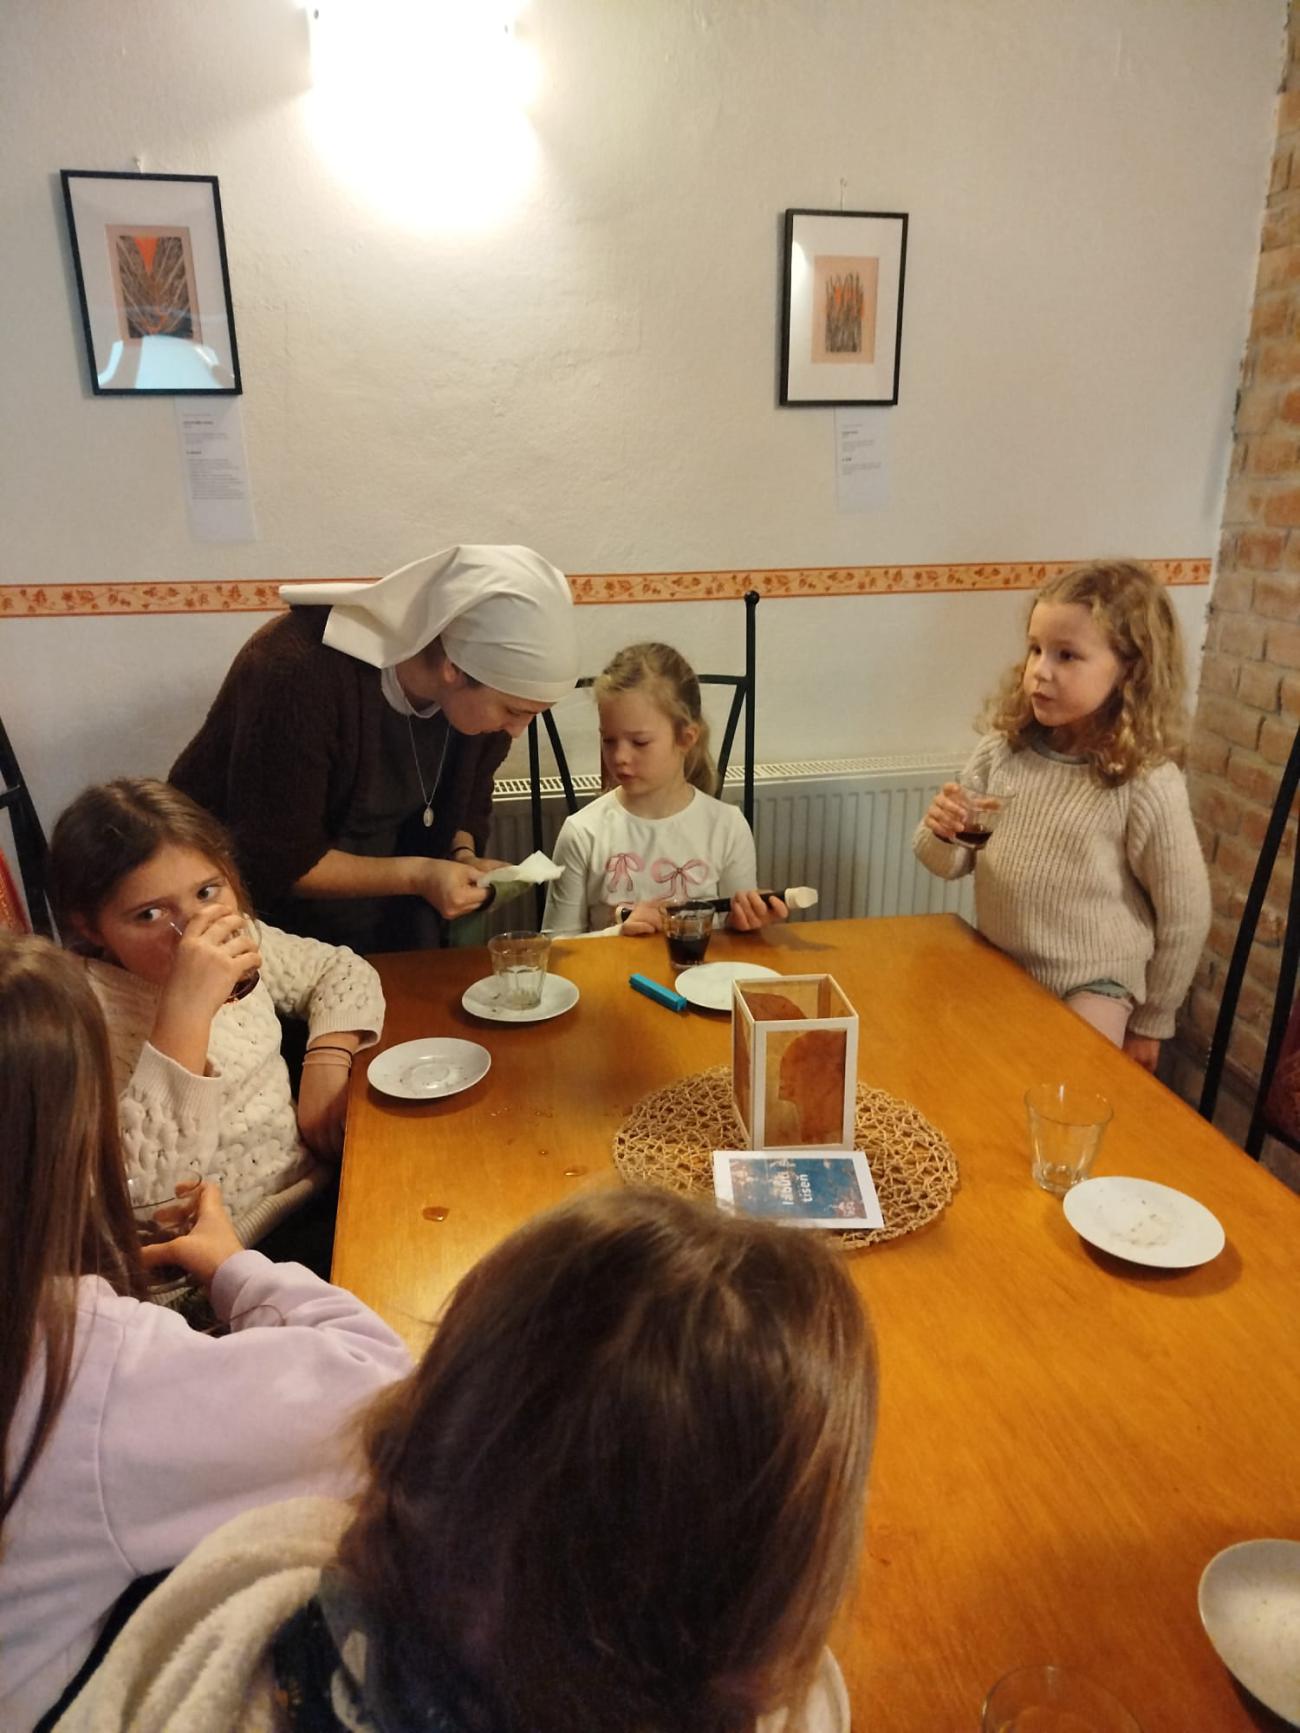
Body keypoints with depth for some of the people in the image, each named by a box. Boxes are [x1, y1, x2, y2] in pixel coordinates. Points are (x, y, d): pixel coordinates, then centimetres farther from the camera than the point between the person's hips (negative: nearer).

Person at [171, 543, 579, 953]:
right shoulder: (298, 673, -33)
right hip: (261, 906, -5)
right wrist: (415, 875, -30)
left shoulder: (488, 690, -16)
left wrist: (464, 856, -16)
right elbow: (276, 863, -27)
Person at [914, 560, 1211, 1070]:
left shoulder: (1147, 785, -20)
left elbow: (1184, 916, -8)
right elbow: (952, 864, 3)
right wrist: (941, 834, -22)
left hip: (1092, 987, -4)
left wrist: (1150, 1021, 3)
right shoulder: (1003, 750, -8)